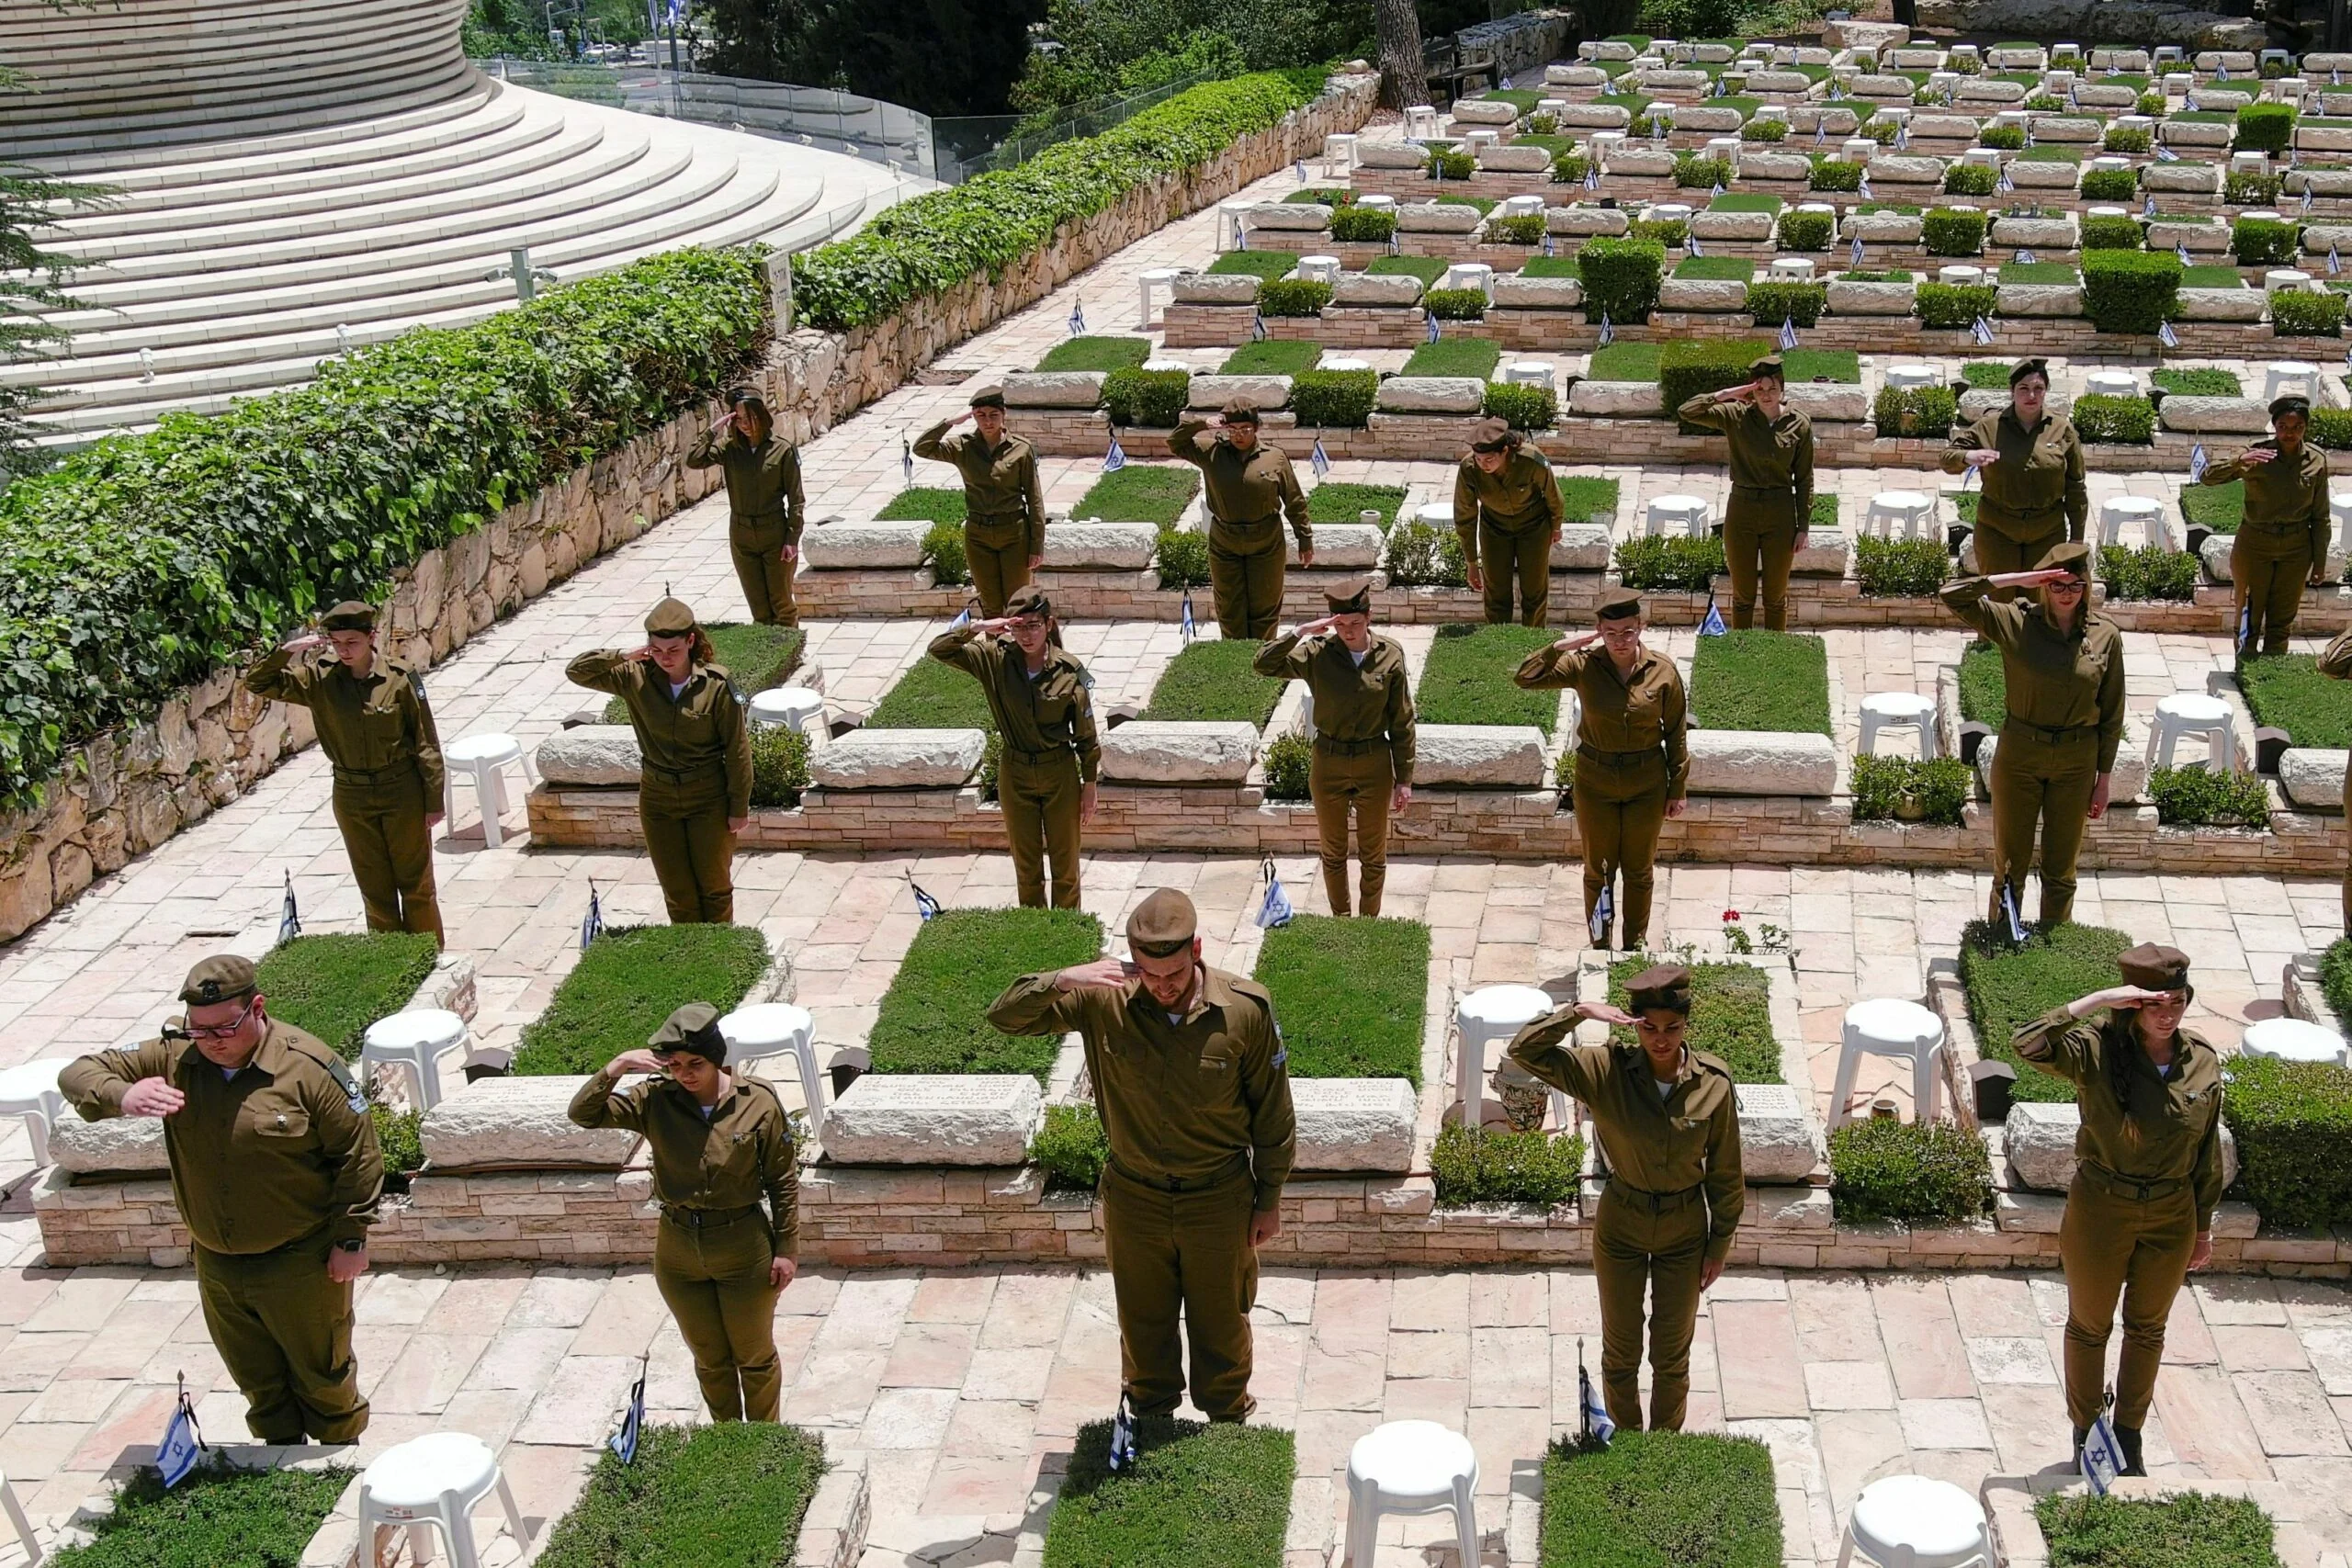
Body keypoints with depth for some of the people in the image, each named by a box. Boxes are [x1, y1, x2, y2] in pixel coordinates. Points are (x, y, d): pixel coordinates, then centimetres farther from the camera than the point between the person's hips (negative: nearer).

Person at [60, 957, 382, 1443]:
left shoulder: (309, 1066, -20)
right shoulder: (172, 1058, -8)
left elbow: (359, 1153, -13)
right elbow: (79, 1075, -7)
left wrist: (351, 1240, -12)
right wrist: (123, 1096, -30)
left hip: (302, 1264, -4)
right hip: (217, 1267, 4)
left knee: (323, 1376, 14)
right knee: (258, 1383, 21)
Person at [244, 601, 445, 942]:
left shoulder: (400, 678, -13)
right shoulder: (319, 678, -6)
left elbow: (426, 743, -8)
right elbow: (257, 682, -5)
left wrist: (433, 801, -7)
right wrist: (288, 651, -21)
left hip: (402, 793, -3)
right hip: (352, 797, 3)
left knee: (416, 884, 9)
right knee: (375, 888, 12)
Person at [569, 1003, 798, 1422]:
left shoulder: (758, 1101, -16)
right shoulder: (655, 1100, -12)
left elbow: (783, 1180, -8)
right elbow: (583, 1113, -17)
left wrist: (787, 1249, -6)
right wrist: (615, 1068, -32)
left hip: (746, 1250, -2)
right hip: (678, 1250, 2)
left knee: (755, 1357, 16)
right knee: (710, 1359, 21)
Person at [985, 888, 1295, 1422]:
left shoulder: (1245, 1010, -20)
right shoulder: (1104, 1001, -19)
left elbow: (1272, 1114, -8)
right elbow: (1004, 1016, -17)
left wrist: (1269, 1201, 0)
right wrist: (1062, 980, -36)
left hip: (1218, 1199, -1)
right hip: (1134, 1198, 1)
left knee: (1220, 1323, 19)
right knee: (1143, 1323, 22)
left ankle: (1228, 1424, 45)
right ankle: (1151, 1423, 47)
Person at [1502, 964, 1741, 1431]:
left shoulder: (1713, 1085, -18)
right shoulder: (1606, 1071, -20)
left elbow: (1725, 1174, -6)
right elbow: (1523, 1051, -27)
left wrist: (1719, 1245, 0)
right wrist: (1577, 1012, -38)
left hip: (1684, 1232, 0)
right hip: (1620, 1226, 0)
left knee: (1672, 1353, 18)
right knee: (1621, 1349, 18)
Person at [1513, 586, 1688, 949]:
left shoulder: (1663, 671, -11)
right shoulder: (1582, 666, -12)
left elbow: (1676, 733, -2)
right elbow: (1526, 678, -17)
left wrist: (1677, 789, 0)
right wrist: (1561, 646, -28)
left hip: (1647, 785, 0)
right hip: (1595, 783, 0)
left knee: (1640, 870, 15)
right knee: (1598, 869, 13)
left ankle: (1636, 943, 33)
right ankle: (1600, 944, 30)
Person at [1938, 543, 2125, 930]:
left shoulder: (2105, 636, -5)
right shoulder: (2016, 624, -10)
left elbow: (2111, 713, 1)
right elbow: (1952, 596, -20)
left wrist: (2103, 778, 2)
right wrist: (2018, 579, -24)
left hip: (2077, 761, 1)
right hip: (2019, 755, -1)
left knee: (2061, 869, 14)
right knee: (2010, 864, 10)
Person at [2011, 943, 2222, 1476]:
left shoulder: (2203, 1063, -8)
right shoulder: (2097, 1051, -20)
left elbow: (2207, 1152, 3)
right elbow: (2029, 1043, -40)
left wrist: (2204, 1227, 9)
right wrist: (2098, 1000, -39)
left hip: (2172, 1216, 3)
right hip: (2100, 1211, -3)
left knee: (2148, 1329, 20)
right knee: (2090, 1327, 16)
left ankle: (2129, 1433, 41)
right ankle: (2086, 1432, 37)